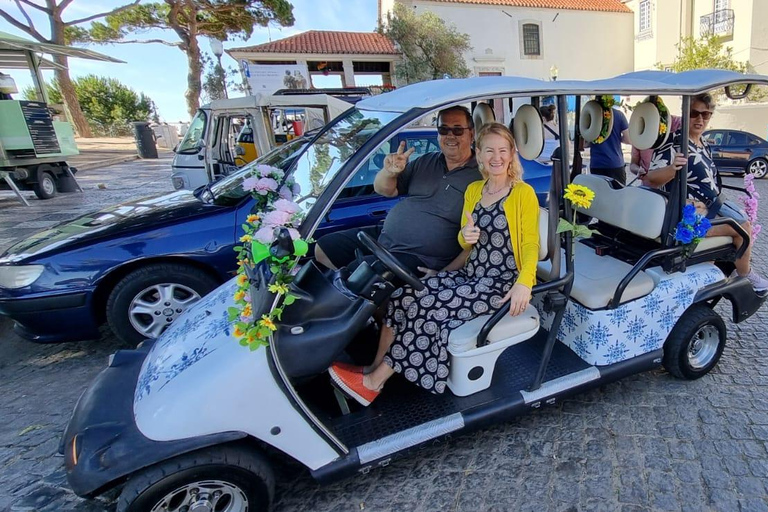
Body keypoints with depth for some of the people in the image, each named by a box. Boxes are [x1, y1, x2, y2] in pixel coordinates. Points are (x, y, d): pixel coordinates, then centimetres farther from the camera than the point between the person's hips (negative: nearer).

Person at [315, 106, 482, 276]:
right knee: (322, 248, 6)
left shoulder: (479, 176, -7)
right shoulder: (425, 162, 10)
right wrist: (388, 172, -13)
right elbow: (384, 190, 11)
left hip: (418, 259, -7)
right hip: (384, 235, 7)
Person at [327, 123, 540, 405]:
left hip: (502, 282, -6)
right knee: (404, 296, -17)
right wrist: (466, 235, -9)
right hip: (471, 272, 6)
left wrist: (524, 284, -28)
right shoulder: (473, 190, 12)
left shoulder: (523, 193, -6)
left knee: (429, 307, -24)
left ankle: (373, 381, -12)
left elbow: (530, 244, -11)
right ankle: (375, 369, -11)